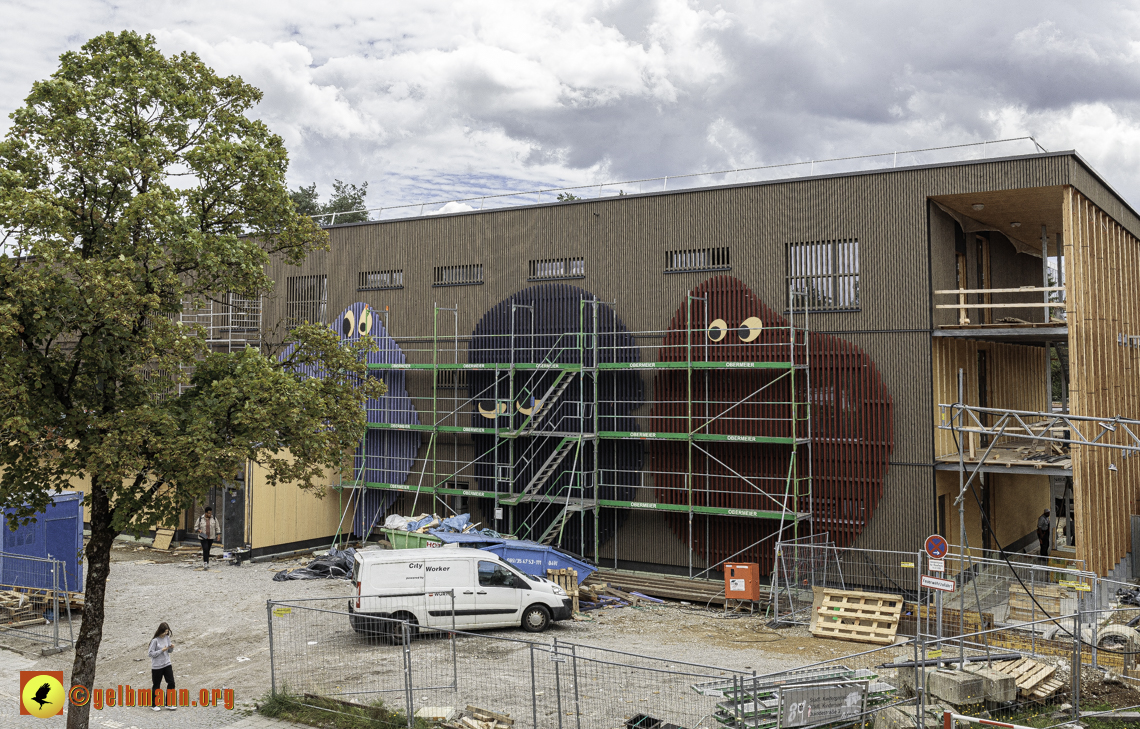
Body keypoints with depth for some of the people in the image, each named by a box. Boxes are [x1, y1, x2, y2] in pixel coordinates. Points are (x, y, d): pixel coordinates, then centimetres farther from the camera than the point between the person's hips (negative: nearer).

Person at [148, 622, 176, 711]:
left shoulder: (167, 638, 1)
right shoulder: (155, 640, -16)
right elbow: (150, 653, -15)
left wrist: (171, 647, -11)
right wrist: (161, 650, -22)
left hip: (167, 664, 5)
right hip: (157, 666, -5)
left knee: (171, 683, 2)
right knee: (156, 685, 8)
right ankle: (155, 704, 25)